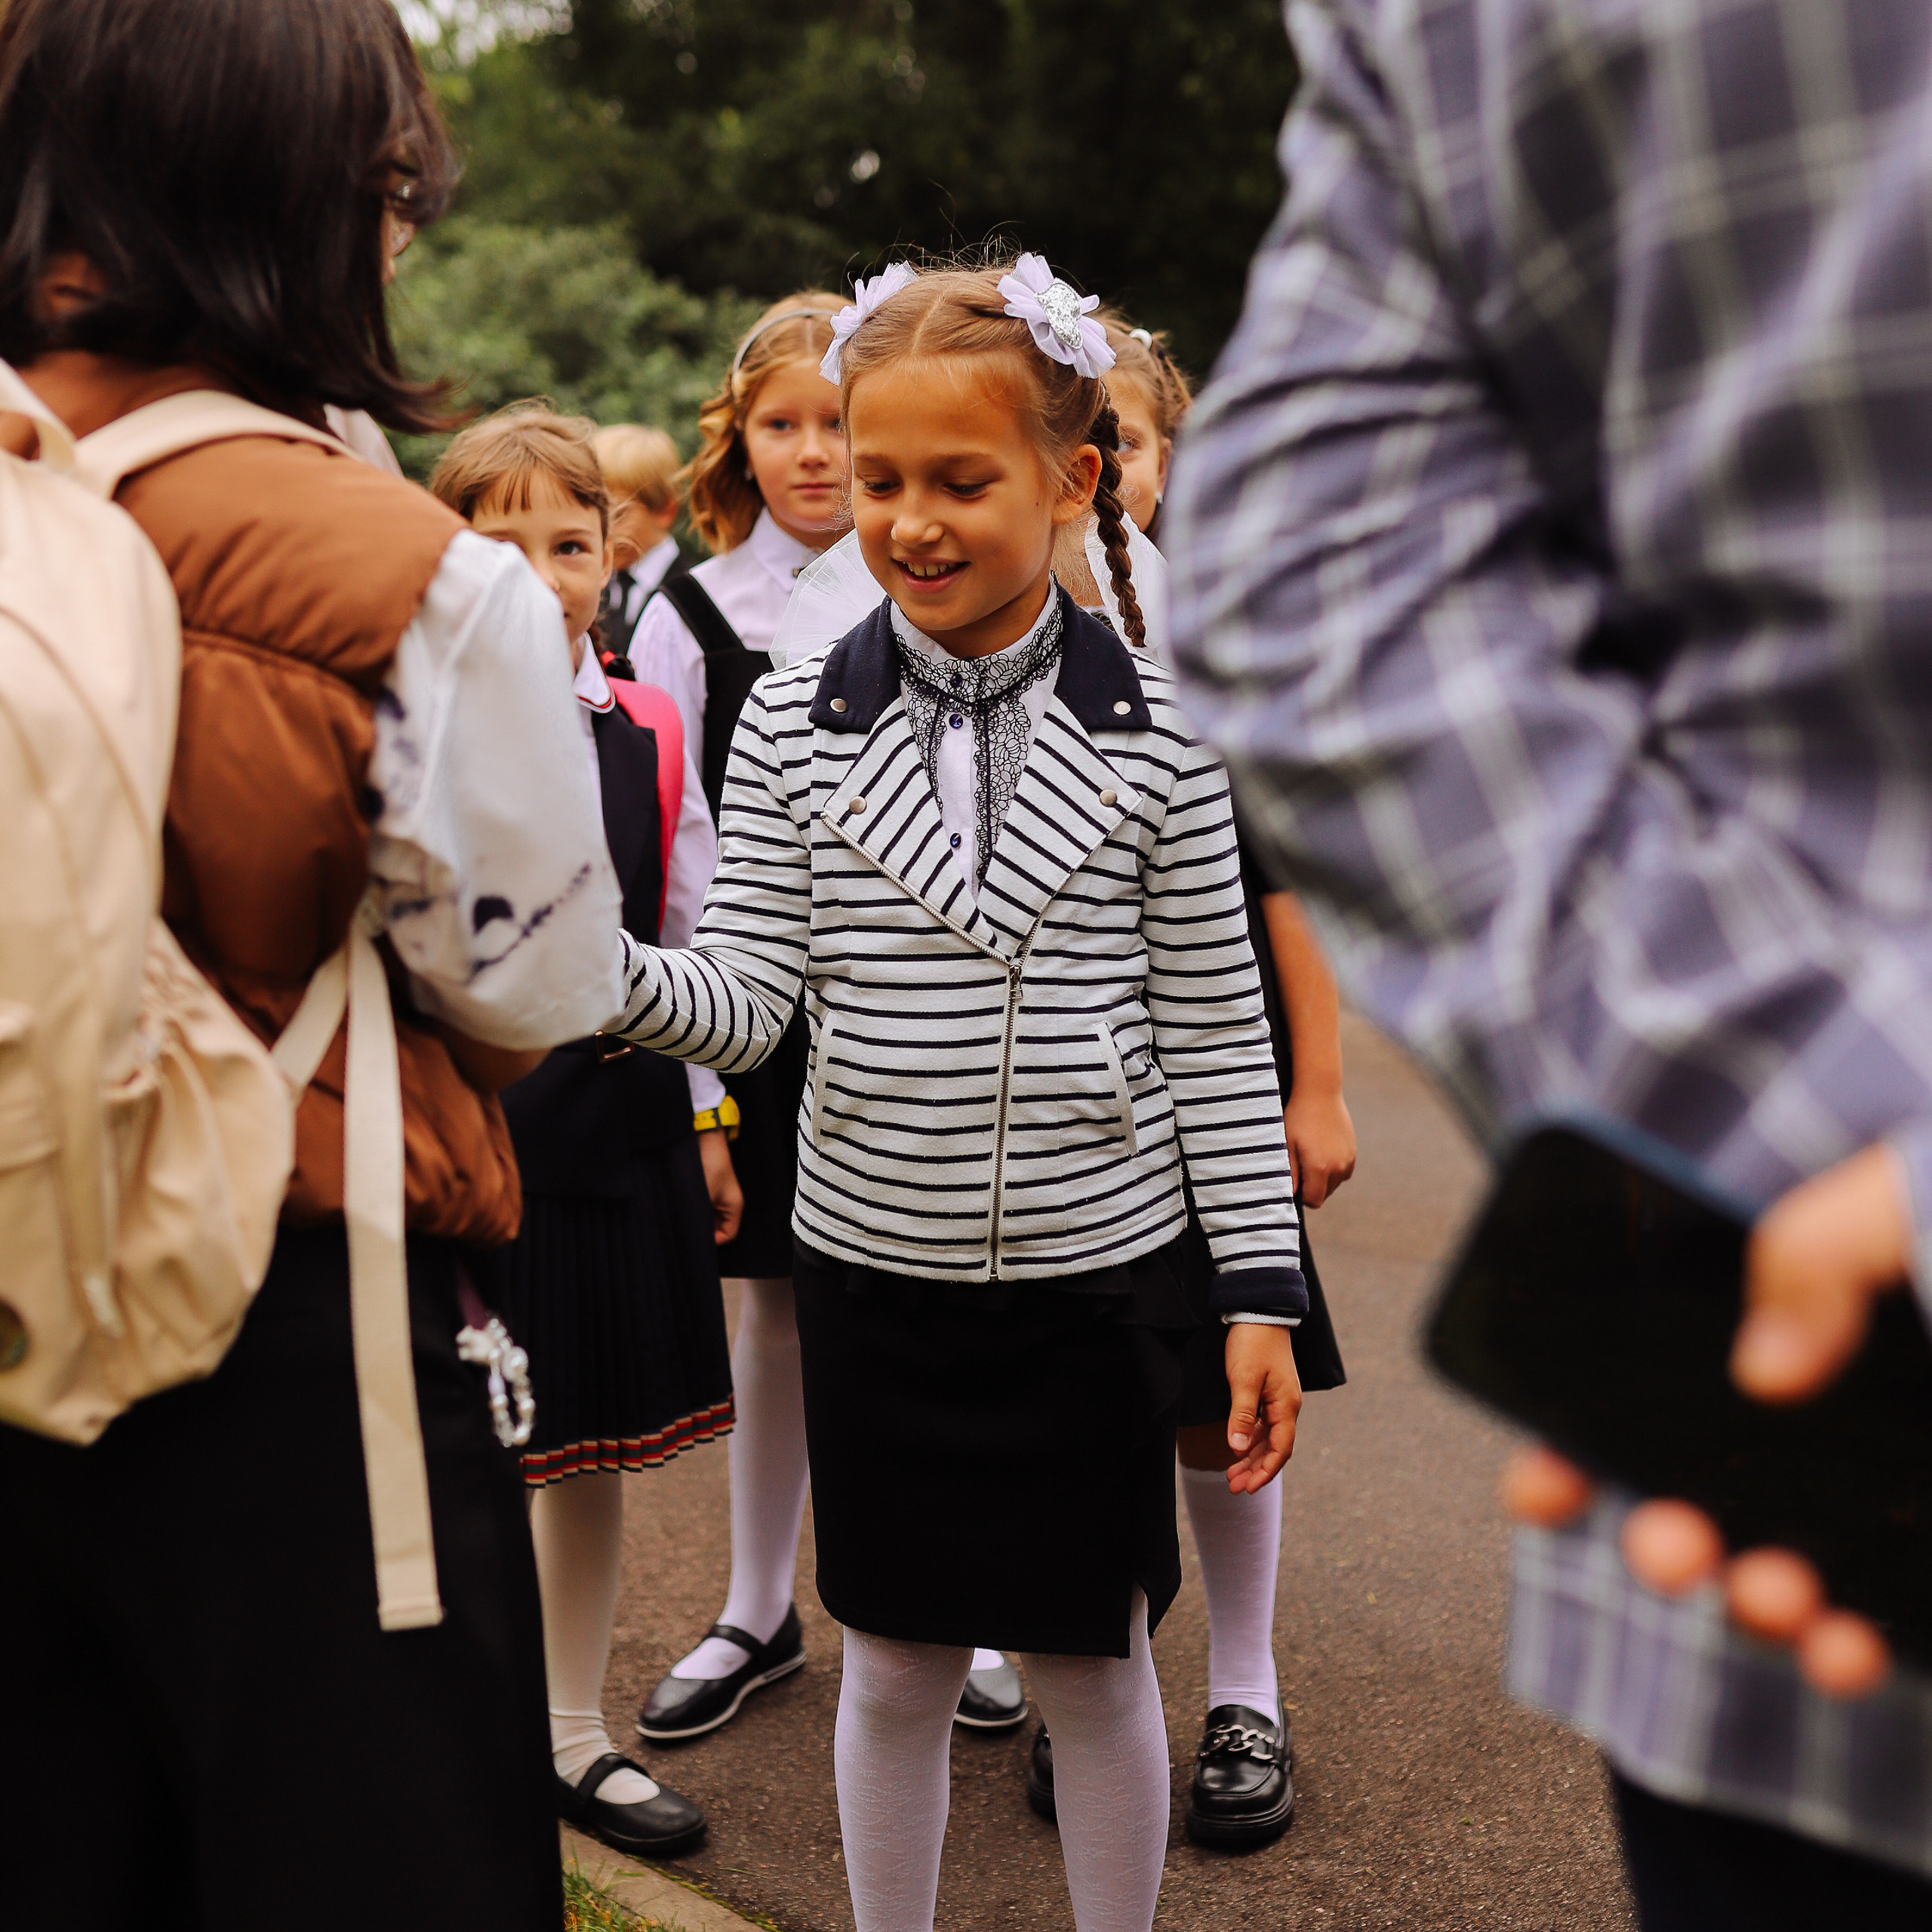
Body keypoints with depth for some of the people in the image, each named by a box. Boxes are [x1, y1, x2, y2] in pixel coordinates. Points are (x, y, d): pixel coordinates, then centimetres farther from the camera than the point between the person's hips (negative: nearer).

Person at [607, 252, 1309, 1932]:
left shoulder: (1154, 729, -5)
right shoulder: (794, 723, -3)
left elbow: (1217, 1035, -2)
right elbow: (749, 1001, -6)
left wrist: (1260, 1289, -2)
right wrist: (605, 972, -27)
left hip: (1096, 1271, -1)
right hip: (876, 1271, 1)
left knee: (1095, 1664, 13)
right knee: (896, 1665, 14)